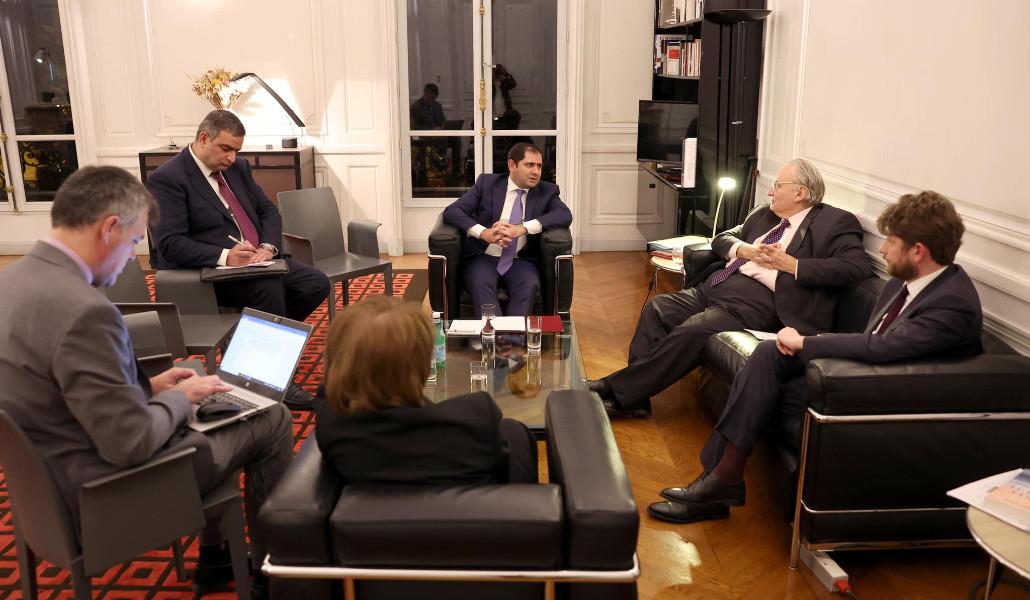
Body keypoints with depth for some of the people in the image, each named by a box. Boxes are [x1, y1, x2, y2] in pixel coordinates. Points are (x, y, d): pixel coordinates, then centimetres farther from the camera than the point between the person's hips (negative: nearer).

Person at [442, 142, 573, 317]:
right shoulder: (487, 183, 7)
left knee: (529, 286, -32)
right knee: (481, 285, -32)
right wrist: (483, 232, -20)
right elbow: (451, 211, -1)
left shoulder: (547, 191, 9)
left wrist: (523, 228, -24)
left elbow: (565, 215, -10)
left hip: (521, 261, 1)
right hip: (484, 257, 0)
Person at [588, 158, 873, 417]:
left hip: (757, 302, -8)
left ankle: (618, 392, -19)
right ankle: (634, 395, -9)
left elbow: (858, 265, -13)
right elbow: (722, 239, 26)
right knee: (657, 307, -10)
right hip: (716, 286, 8)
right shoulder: (764, 214, 22)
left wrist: (791, 264, -15)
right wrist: (743, 250, 1)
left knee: (689, 332, -27)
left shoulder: (835, 223, 1)